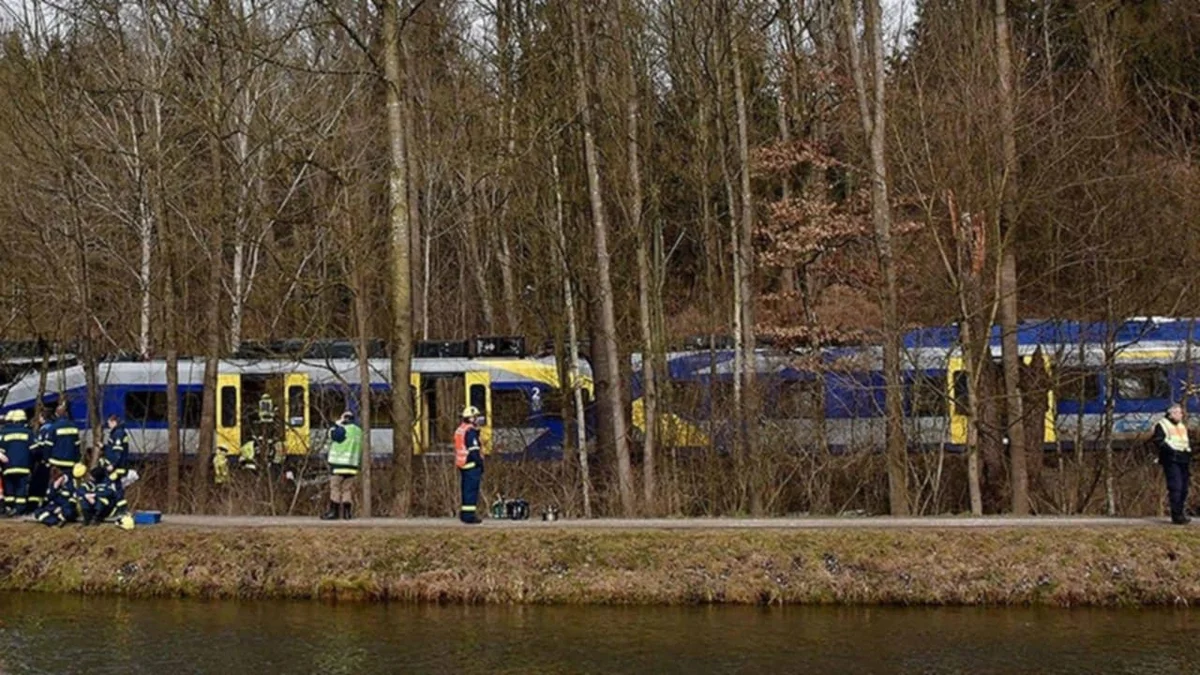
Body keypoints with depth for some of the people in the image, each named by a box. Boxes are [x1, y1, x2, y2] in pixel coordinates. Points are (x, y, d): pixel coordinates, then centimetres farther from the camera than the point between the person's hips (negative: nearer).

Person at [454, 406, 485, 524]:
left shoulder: (459, 430, 15)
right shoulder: (471, 432, -15)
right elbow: (474, 451, -18)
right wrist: (481, 466, -13)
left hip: (462, 465, 9)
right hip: (472, 465, -9)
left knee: (466, 489, 14)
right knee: (472, 490, -7)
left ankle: (464, 514, 18)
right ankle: (469, 515, -8)